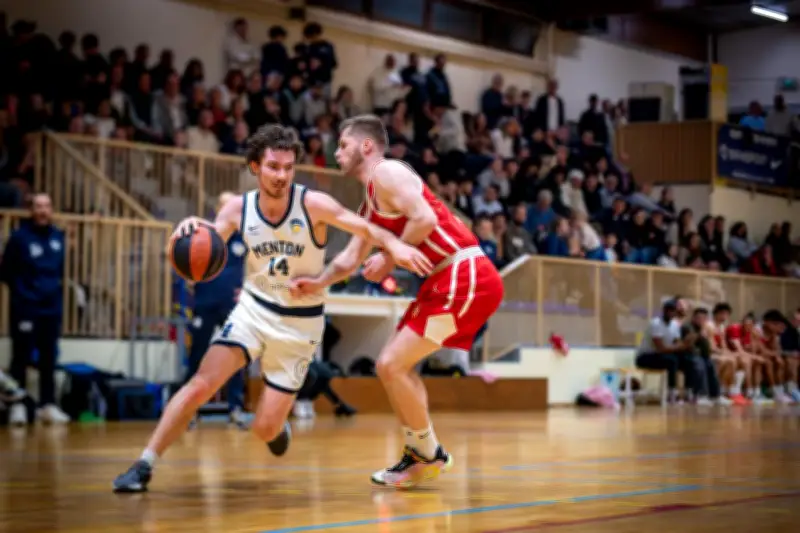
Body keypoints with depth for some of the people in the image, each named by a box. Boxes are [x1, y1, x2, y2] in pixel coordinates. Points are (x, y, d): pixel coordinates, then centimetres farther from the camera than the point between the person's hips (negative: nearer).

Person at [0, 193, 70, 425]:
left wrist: (55, 287, 7)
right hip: (25, 309, -5)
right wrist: (22, 290, -3)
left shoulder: (58, 237, 7)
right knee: (21, 358, -1)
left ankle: (48, 405, 17)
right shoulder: (19, 237, -9)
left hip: (52, 308, 5)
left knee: (48, 359, 10)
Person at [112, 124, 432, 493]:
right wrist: (189, 231, -29)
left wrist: (395, 246, -45)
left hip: (300, 323, -2)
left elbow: (367, 230, -23)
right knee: (200, 385, -18)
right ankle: (144, 466, -8)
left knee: (265, 430, -2)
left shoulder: (313, 204, -17)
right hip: (253, 308, 2)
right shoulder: (238, 209, -8)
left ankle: (278, 424, 37)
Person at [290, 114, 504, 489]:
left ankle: (430, 454, 4)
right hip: (449, 280, 10)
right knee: (397, 364, 18)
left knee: (391, 364, -9)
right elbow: (351, 258, 23)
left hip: (465, 277, -10)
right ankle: (419, 455, 23)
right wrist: (318, 282, 8)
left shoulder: (386, 173, -8)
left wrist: (390, 258, -11)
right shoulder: (371, 202, 23)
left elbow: (424, 218, -21)